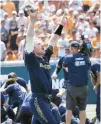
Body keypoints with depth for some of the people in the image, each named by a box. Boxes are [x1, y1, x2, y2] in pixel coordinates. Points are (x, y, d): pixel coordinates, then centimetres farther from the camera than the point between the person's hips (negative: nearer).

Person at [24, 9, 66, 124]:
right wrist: (32, 22, -27)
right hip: (38, 100, -8)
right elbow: (29, 39, -17)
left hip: (46, 99, 8)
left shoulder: (45, 57, 14)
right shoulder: (30, 58, -5)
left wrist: (61, 24, 18)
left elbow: (53, 40, 19)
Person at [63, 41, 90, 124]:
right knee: (82, 109, 8)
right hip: (84, 86, 2)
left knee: (69, 108, 5)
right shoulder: (85, 56, 2)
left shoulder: (69, 57, -5)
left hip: (72, 86, -2)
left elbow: (64, 66, 14)